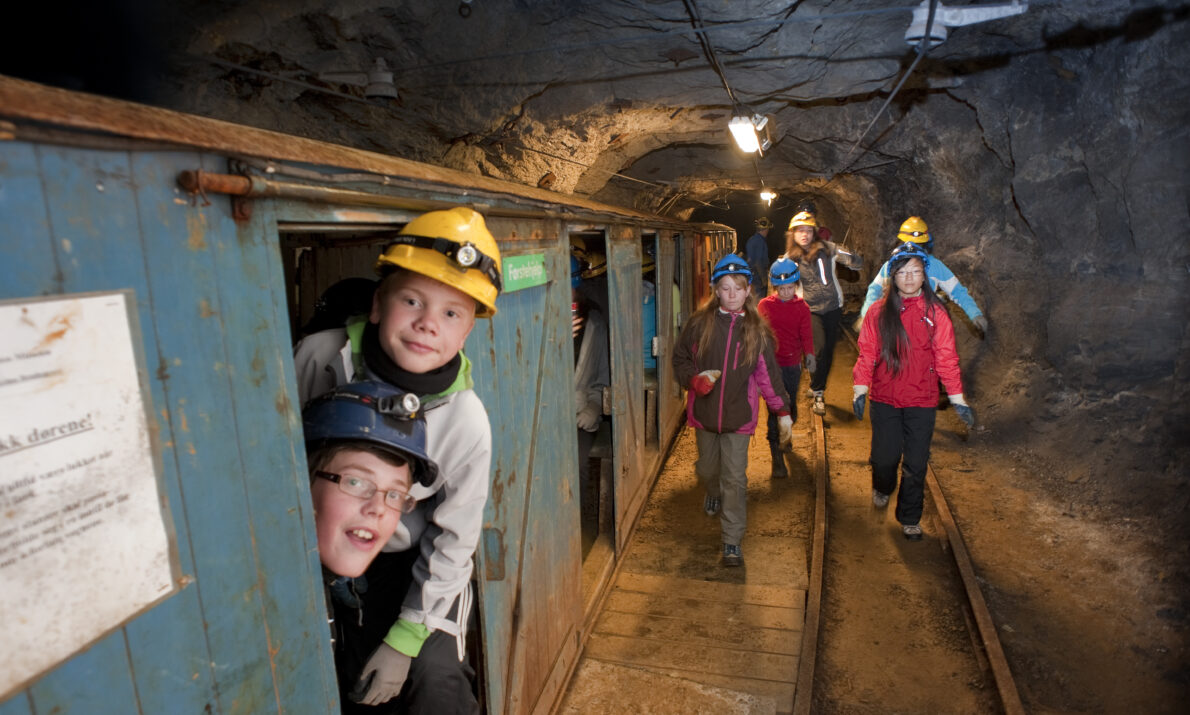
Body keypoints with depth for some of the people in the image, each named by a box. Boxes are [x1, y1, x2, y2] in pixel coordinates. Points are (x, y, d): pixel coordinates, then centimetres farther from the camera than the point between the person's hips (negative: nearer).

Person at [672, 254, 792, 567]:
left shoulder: (756, 329, -2)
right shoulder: (700, 323, -4)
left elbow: (768, 374, 2)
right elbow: (680, 359, 3)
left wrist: (783, 412, 3)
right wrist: (695, 379, -16)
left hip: (739, 415, -1)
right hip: (704, 411, 1)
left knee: (735, 478, -1)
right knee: (707, 468, 19)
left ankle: (732, 541, 11)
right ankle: (713, 493, 56)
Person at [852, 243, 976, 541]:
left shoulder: (935, 312, -1)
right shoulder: (879, 311, -1)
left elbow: (946, 357, 1)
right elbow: (867, 354, 0)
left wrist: (957, 399, 2)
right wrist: (859, 391, -6)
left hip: (922, 402, 0)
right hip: (885, 399, 0)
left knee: (916, 464, 6)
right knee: (884, 457, 5)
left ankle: (910, 519, 26)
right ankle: (882, 488, 41)